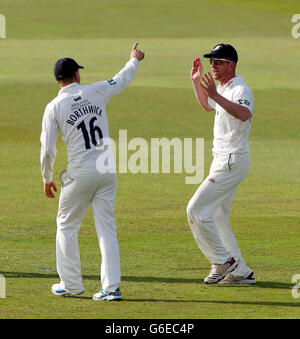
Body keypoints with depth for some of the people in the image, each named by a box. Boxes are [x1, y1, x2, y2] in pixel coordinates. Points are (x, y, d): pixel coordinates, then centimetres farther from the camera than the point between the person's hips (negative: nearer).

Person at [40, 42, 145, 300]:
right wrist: (135, 60, 42)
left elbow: (47, 150, -6)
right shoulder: (96, 92, 1)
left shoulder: (54, 107, -5)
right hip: (107, 171, 3)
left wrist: (47, 178, 9)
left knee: (67, 226, 14)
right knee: (107, 228, 5)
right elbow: (122, 80, 21)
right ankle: (111, 287, -1)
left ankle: (71, 284, 16)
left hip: (80, 174, -3)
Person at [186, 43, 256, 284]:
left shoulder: (240, 89, -17)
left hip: (233, 162, -10)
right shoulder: (223, 89, 15)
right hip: (222, 161, 10)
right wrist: (197, 82, 24)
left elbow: (244, 114, -39)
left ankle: (223, 260, -4)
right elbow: (208, 106, 36)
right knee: (217, 218, 13)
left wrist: (216, 96, -46)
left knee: (197, 209, -13)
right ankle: (241, 272, 17)